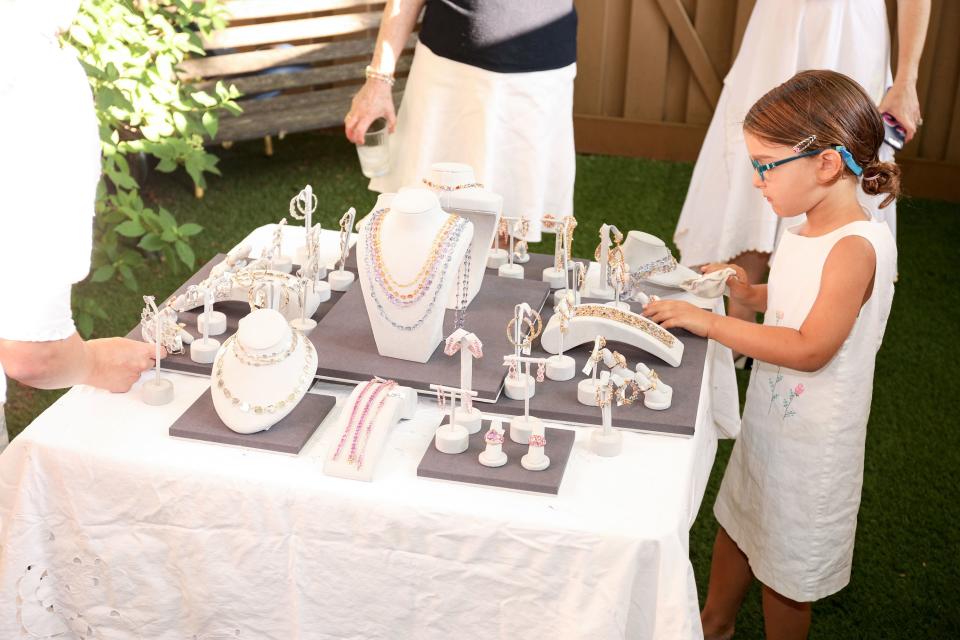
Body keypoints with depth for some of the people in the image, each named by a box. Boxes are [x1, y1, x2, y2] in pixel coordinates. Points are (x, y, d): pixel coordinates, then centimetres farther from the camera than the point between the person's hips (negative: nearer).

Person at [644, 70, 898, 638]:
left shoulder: (858, 246, -27)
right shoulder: (807, 232, -1)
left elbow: (811, 348, -30)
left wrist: (709, 322, -29)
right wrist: (745, 290, -2)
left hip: (812, 441, -9)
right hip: (767, 417, 9)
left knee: (788, 569, 11)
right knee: (737, 525, 25)